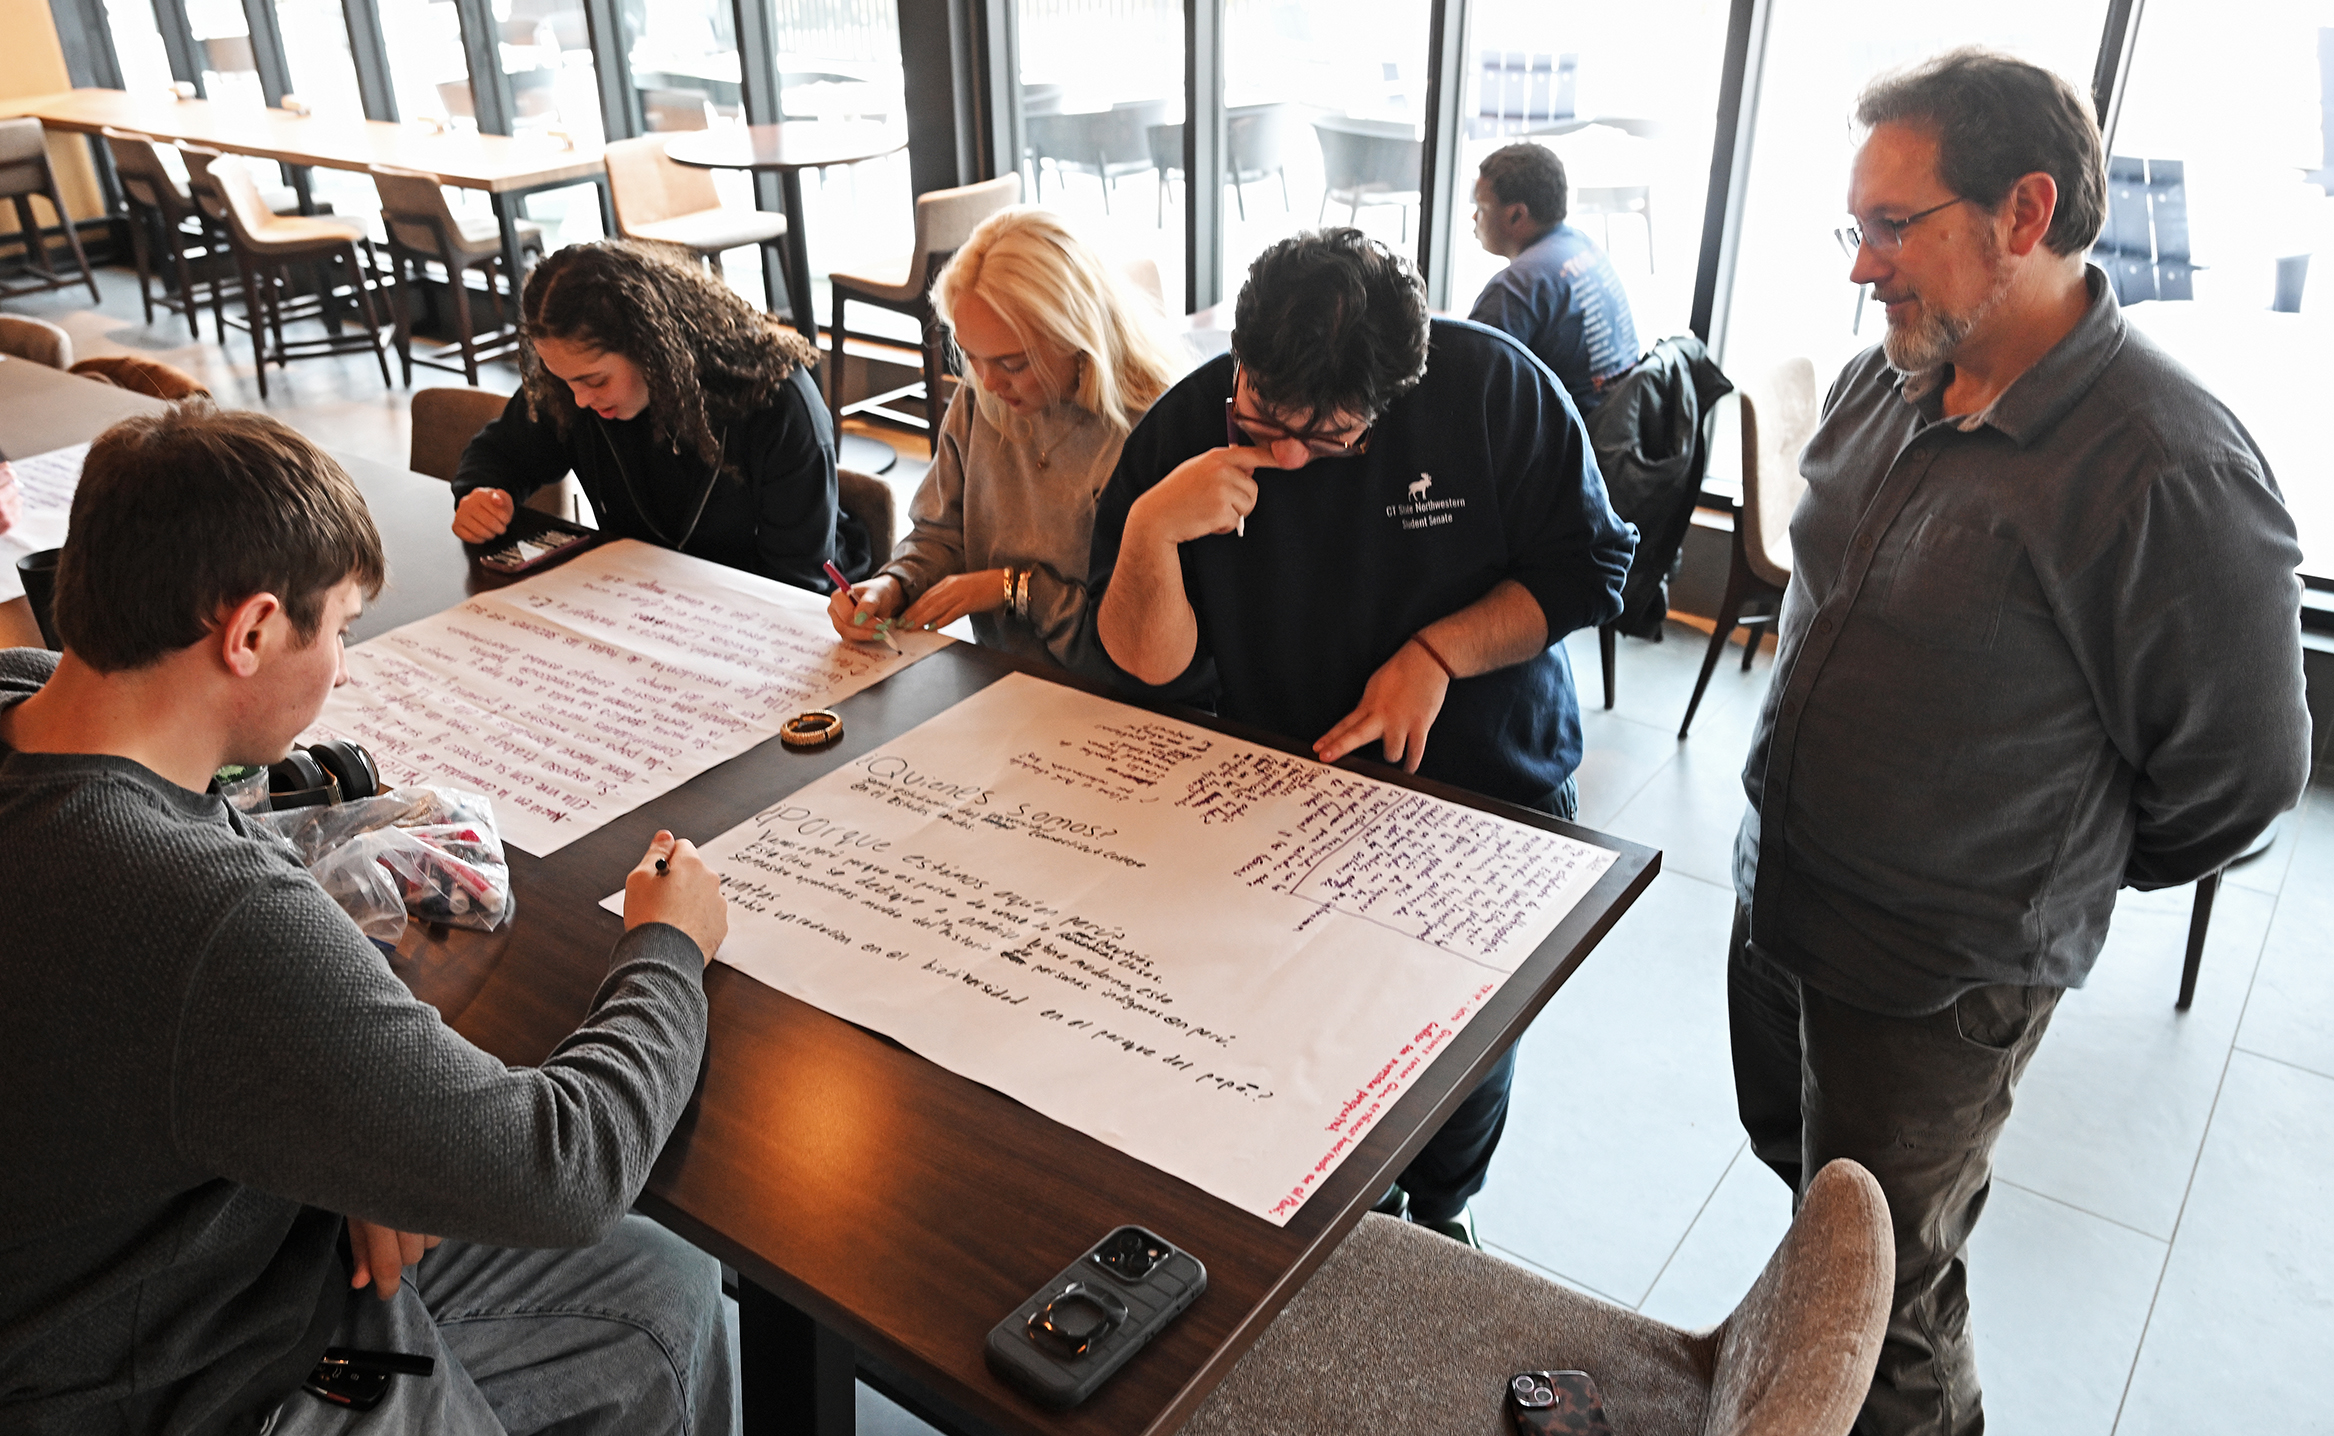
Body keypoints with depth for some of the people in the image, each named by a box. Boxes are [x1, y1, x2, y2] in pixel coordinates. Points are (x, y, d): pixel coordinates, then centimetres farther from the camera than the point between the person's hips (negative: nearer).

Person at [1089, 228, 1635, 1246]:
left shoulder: (1494, 388, -17)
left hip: (1494, 793, 1)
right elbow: (1151, 668, -17)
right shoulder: (1187, 428, -16)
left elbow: (1587, 566, -8)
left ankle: (1439, 1208, 51)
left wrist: (1436, 653, -21)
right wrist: (1150, 528, -35)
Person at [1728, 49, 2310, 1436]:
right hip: (1777, 894, 7)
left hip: (1938, 981, -7)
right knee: (1791, 1152, 28)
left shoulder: (2171, 472, -25)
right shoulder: (1883, 384, -2)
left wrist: (2065, 876, 1)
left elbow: (2239, 773, -14)